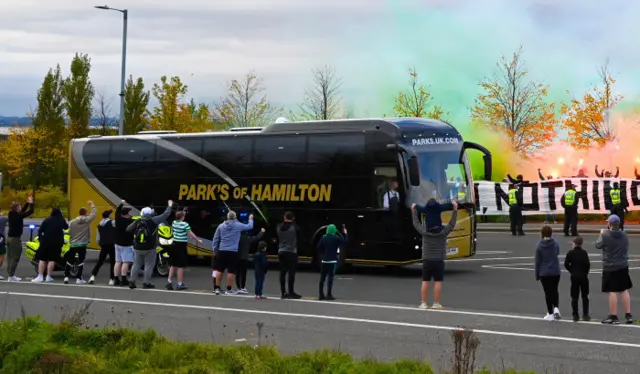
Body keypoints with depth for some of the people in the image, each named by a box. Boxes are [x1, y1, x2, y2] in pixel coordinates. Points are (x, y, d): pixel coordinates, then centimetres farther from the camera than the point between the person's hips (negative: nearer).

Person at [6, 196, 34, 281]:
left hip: (9, 237, 9)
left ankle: (10, 274, 13)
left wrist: (28, 203, 22)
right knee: (15, 258, -6)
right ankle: (11, 276, -8)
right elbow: (30, 211, -11)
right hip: (16, 238, -9)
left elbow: (22, 211, 21)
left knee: (10, 257, 10)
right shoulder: (18, 216, -16)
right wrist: (31, 203, 4)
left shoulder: (11, 214, 6)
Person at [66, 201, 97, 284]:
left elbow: (70, 233, 3)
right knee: (81, 261, 3)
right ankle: (79, 278, -1)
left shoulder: (72, 222, 0)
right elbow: (94, 213, 7)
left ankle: (66, 277, 7)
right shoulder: (87, 220, -6)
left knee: (69, 261, 11)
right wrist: (92, 205, 21)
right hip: (82, 245, -3)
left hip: (73, 244, 3)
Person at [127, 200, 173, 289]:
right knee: (149, 265, 4)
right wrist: (169, 206, 9)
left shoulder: (137, 222, -3)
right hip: (149, 249, -4)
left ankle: (132, 282, 11)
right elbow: (165, 215, -6)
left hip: (138, 248, 4)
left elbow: (128, 229, 6)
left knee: (136, 265, 12)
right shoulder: (153, 221, -11)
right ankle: (146, 283, 3)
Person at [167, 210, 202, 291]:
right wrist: (198, 240, -1)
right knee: (181, 266, 0)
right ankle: (180, 284, 4)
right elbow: (191, 234, -12)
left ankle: (169, 281, 11)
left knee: (173, 265, 15)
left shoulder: (174, 223, 3)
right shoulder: (185, 224, -15)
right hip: (181, 245, -7)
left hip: (174, 244, 7)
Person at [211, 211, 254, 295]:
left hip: (222, 251, 4)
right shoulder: (238, 225, -3)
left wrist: (215, 249, 18)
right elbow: (249, 226, 11)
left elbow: (215, 239, 9)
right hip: (233, 252, -4)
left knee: (219, 270, 9)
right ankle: (228, 289, 2)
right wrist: (250, 219, 31)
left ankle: (217, 288, 12)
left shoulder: (221, 226, 6)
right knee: (231, 271, 0)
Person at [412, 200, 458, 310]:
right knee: (438, 282, 2)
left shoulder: (424, 232, -6)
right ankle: (436, 303, 2)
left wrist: (414, 212, 18)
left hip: (427, 261, 1)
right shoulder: (443, 232, -9)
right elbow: (452, 223, -2)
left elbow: (416, 224, 7)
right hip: (439, 261, -1)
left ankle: (424, 303, 6)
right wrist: (455, 210, 3)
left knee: (425, 282, 5)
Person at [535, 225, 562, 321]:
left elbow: (537, 261, -7)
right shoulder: (555, 243, -5)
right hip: (555, 272, 2)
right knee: (554, 291, 18)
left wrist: (537, 274, 1)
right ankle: (556, 308, -2)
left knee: (548, 292, 6)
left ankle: (550, 314, 9)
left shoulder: (540, 246, -11)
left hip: (544, 273, -2)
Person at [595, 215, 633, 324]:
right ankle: (628, 315, 14)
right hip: (623, 266, 5)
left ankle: (614, 317, 1)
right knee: (624, 290, 12)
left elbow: (598, 245, -1)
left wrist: (601, 235, 15)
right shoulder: (624, 235, 1)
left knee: (612, 292, -1)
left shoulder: (605, 236, -17)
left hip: (610, 267, -5)